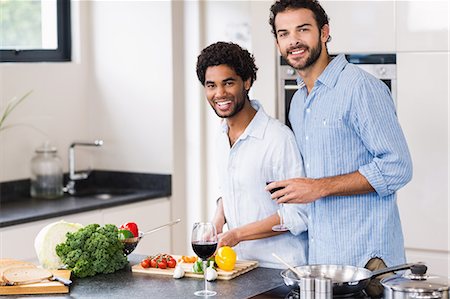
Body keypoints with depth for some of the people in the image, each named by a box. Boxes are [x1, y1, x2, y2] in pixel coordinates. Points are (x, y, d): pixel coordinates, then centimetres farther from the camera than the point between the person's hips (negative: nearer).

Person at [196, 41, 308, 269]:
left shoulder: (278, 137, -15)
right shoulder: (221, 136, 11)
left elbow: (298, 216, -16)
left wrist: (237, 234, -16)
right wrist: (217, 224, 7)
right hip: (238, 263, 7)